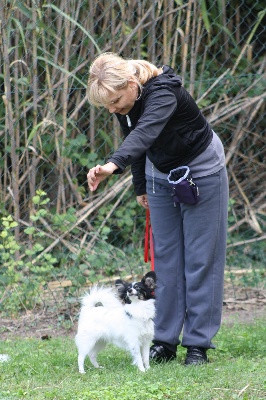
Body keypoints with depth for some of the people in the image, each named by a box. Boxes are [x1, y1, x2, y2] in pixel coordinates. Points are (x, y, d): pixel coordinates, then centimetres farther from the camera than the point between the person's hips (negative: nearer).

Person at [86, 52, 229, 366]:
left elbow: (145, 132, -54)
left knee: (201, 258, -4)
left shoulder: (163, 93, -35)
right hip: (160, 175, 7)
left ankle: (198, 343, 0)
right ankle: (165, 341, 8)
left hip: (201, 171, -6)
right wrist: (140, 187, 10)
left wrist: (113, 165, -69)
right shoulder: (126, 103, -13)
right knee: (165, 257, 5)